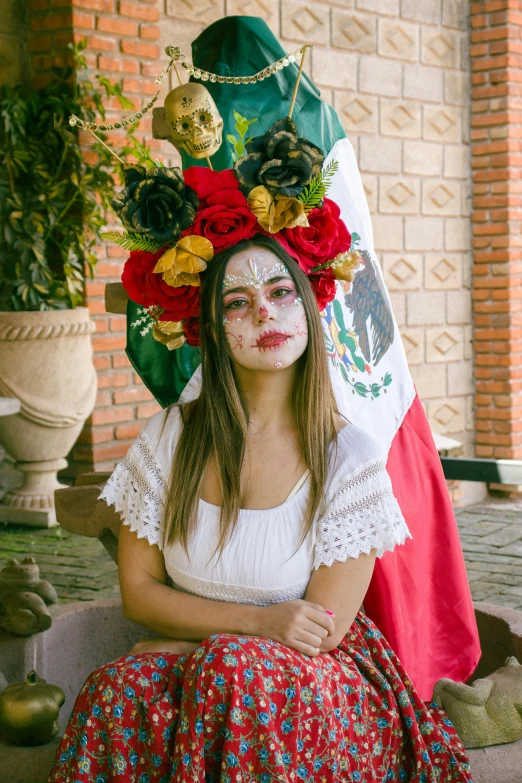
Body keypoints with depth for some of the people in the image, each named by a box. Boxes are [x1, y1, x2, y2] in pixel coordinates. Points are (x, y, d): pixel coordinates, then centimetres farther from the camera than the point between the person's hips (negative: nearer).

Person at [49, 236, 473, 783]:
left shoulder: (349, 457, -9)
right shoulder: (170, 437, -2)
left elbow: (324, 630, -8)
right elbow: (138, 591, 1)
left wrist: (182, 643, -8)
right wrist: (259, 621, -15)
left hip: (314, 684, -1)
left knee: (229, 669, -35)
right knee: (117, 692, -31)